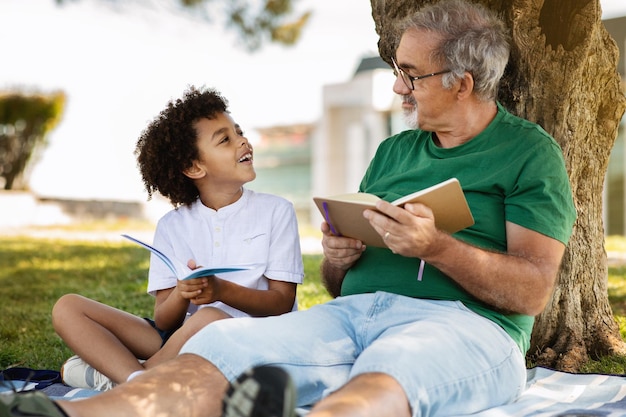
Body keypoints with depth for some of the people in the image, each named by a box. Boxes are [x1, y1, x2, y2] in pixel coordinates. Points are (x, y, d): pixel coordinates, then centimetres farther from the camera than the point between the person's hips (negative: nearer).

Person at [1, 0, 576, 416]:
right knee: (226, 345, -23)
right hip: (353, 312, 5)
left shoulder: (529, 152, 8)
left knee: (389, 370, -41)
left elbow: (533, 291, -4)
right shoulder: (393, 152, 26)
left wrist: (437, 246, -17)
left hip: (462, 323, -4)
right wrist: (337, 257, 0)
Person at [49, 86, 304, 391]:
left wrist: (222, 290, -21)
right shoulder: (172, 226, 9)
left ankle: (107, 375, -14)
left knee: (208, 319, -38)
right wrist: (181, 295, -20)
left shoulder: (275, 211, 3)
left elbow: (282, 302, -4)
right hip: (178, 338, 4)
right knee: (67, 308, -6)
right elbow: (163, 321, 3)